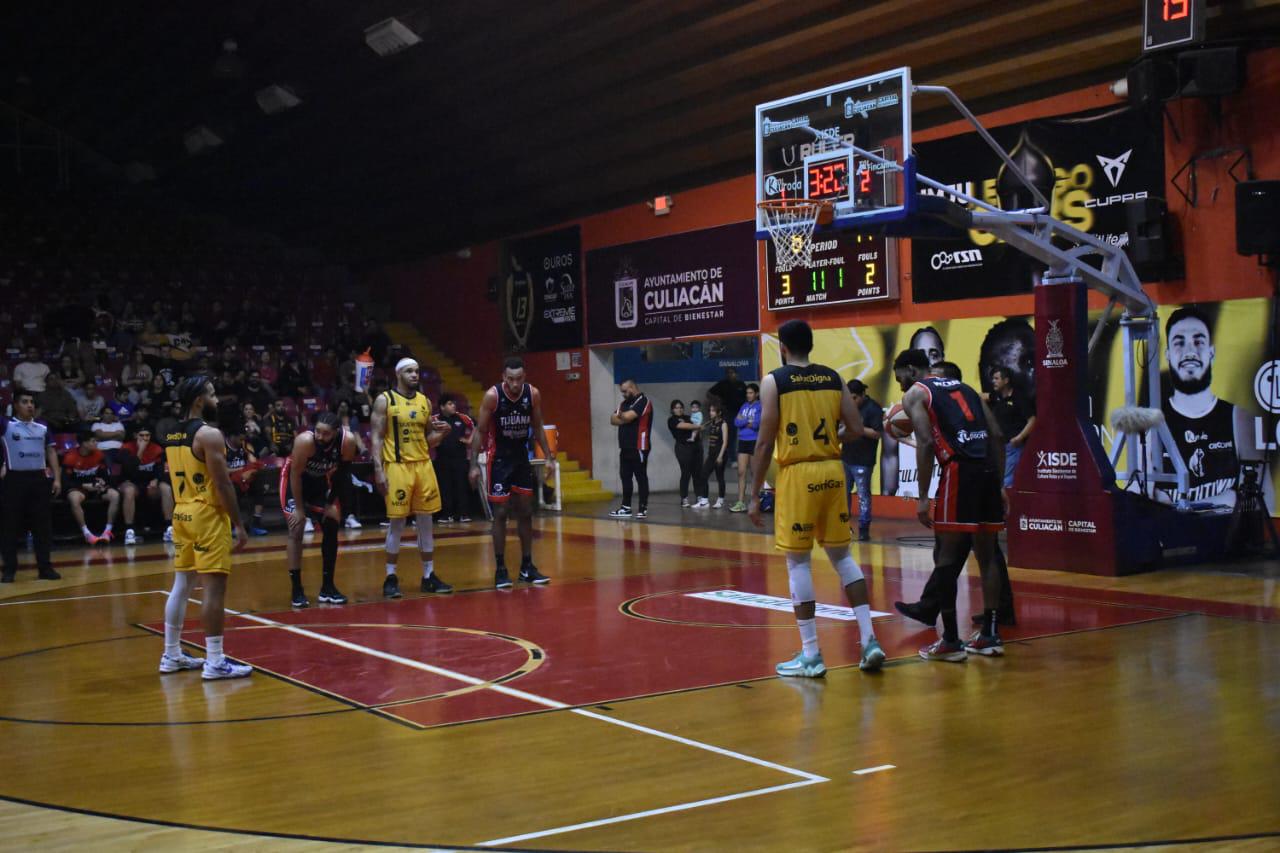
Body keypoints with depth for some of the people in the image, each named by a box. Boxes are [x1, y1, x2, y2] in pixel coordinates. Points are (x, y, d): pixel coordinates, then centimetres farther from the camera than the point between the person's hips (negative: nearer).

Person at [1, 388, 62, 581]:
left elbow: (51, 452, 11)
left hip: (38, 478, 3)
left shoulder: (43, 428, 10)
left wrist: (57, 478, 4)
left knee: (42, 524, 4)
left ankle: (45, 566, 10)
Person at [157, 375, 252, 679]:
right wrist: (238, 525, -13)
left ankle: (172, 655, 21)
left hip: (182, 515, 9)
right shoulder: (209, 434, -15)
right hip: (207, 516, -9)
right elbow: (222, 484, -17)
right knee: (214, 587, -7)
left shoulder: (171, 436, 12)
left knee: (181, 584, 14)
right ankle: (215, 662, -7)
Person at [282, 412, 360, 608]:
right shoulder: (305, 440, -38)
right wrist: (299, 508, -20)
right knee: (297, 528, -12)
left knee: (332, 527, 4)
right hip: (296, 480, -4)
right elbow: (296, 474, -26)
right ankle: (296, 590, -6)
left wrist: (333, 501, -6)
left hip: (321, 481, 4)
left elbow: (342, 472, -9)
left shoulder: (347, 441, -28)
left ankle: (328, 587, 15)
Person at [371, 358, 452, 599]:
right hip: (397, 467, -5)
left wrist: (443, 432, -4)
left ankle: (429, 575, 15)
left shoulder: (424, 401, 11)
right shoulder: (384, 400, -4)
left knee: (425, 522, 7)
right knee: (397, 524, -1)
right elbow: (377, 438, -6)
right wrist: (378, 470, -14)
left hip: (423, 465, 5)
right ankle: (391, 577, 8)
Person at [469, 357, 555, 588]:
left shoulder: (533, 394, -8)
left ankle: (527, 567, 18)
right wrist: (474, 465, -16)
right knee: (500, 514, -3)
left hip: (522, 457, 4)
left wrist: (549, 457, 2)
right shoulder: (492, 396, -18)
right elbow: (480, 431, -12)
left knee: (526, 512, 8)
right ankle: (500, 569, 6)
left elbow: (537, 428, 6)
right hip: (499, 458, -4)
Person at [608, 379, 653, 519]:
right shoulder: (625, 403, 18)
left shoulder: (643, 401, -9)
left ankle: (643, 508, 0)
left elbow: (627, 417, -20)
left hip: (639, 448, -8)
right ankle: (626, 508, 14)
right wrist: (624, 418, -8)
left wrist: (620, 415, 0)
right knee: (625, 477, 9)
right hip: (625, 447, 8)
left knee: (641, 478, -3)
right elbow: (613, 420, 8)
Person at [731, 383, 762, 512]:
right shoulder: (744, 406, 14)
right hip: (743, 441, 6)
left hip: (755, 442, -6)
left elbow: (756, 424, -16)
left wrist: (743, 421, -4)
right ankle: (741, 502, 0)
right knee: (741, 472, 0)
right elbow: (736, 422, 4)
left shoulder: (760, 406, -5)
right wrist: (748, 421, -9)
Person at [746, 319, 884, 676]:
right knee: (842, 556, 14)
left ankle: (810, 656, 4)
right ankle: (869, 640, 8)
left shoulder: (774, 381, -4)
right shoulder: (833, 378, 8)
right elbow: (856, 428, 4)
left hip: (797, 474, -4)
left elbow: (765, 443, -7)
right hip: (832, 471, 5)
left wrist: (754, 495, -3)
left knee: (798, 561, 3)